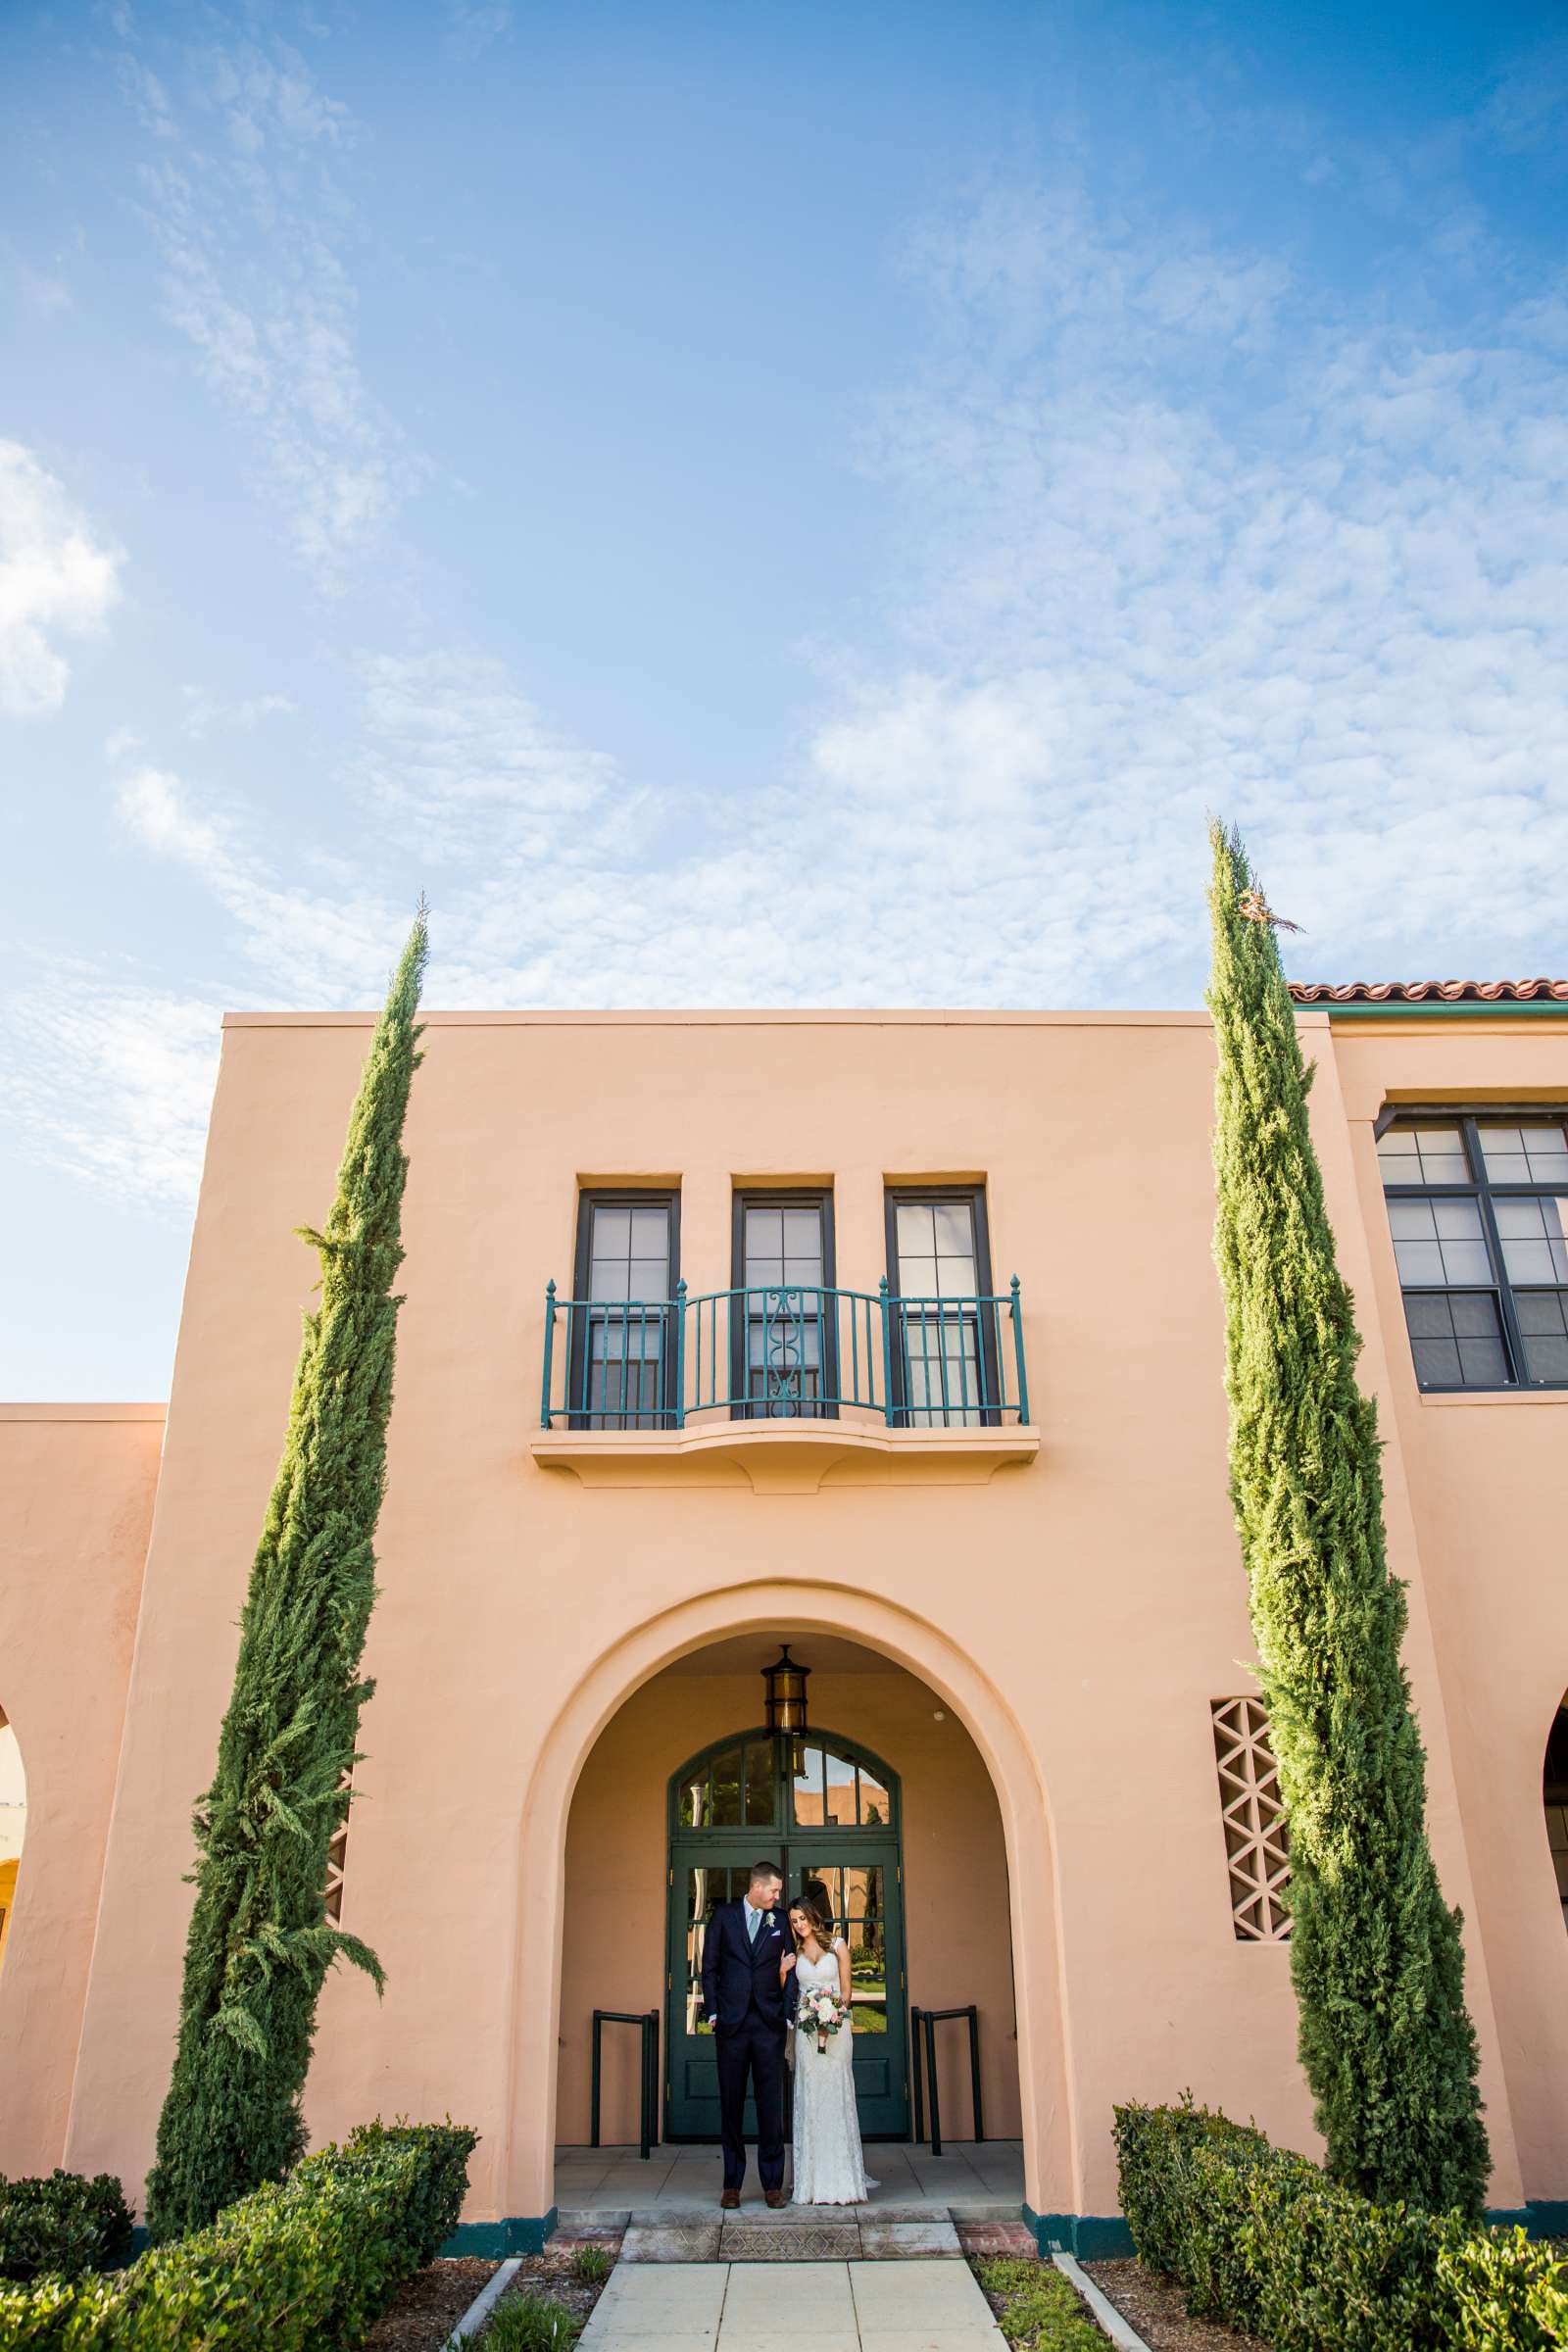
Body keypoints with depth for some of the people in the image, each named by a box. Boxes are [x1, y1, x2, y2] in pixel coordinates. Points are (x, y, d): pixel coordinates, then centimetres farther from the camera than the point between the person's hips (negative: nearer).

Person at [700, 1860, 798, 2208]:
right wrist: (712, 2012, -1)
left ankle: (773, 2183, 10)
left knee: (770, 2104, 1)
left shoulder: (781, 1920, 5)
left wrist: (787, 2015, -1)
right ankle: (732, 2184, 14)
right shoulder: (724, 1915, 3)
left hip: (769, 2023, 0)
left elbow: (792, 1969, 6)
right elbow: (709, 1966, 5)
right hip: (731, 2023, 0)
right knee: (731, 2104, 6)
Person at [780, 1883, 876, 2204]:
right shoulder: (794, 1953, 10)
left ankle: (842, 2180, 2)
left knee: (836, 2097, -4)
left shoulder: (837, 1945, 3)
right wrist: (782, 1973, -5)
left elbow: (846, 1990, 4)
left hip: (835, 2028, -2)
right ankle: (814, 2182, 5)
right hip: (805, 2030, 2)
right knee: (809, 2101, 1)